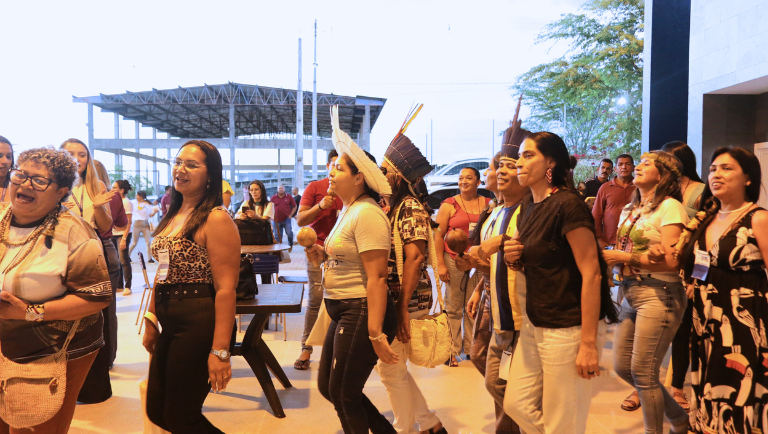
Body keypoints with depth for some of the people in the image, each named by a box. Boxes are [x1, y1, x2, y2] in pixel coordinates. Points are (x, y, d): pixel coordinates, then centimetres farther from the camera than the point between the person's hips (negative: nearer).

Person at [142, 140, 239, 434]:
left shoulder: (216, 219, -15)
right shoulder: (173, 216, 12)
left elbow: (226, 288, -20)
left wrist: (220, 351, -22)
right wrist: (151, 321, 15)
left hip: (200, 324, -9)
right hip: (171, 326, 9)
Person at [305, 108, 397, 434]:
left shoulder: (367, 214, -18)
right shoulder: (349, 210, 13)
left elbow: (377, 277, -23)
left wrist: (376, 335, -26)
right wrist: (323, 254, 3)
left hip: (362, 313, -10)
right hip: (343, 311, 10)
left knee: (343, 394, 2)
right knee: (327, 386, 17)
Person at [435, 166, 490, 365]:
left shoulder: (488, 204, 9)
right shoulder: (449, 205, 3)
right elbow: (439, 234, 0)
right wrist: (441, 264, -6)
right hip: (454, 260, -2)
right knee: (454, 308, 1)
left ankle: (471, 348, 19)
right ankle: (452, 351, 9)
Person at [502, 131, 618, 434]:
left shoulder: (568, 204, -17)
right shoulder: (528, 206, 9)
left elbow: (591, 274, -19)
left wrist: (589, 343, -21)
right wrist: (514, 258, -2)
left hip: (567, 329, -8)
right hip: (534, 323, 8)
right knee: (516, 404, 13)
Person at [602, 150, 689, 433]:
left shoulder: (669, 207, -9)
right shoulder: (629, 210, 15)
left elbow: (671, 261, -17)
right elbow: (621, 251, 12)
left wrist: (624, 257, -12)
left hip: (659, 295, -8)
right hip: (629, 293, 8)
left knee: (643, 372, -4)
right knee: (622, 367, 11)